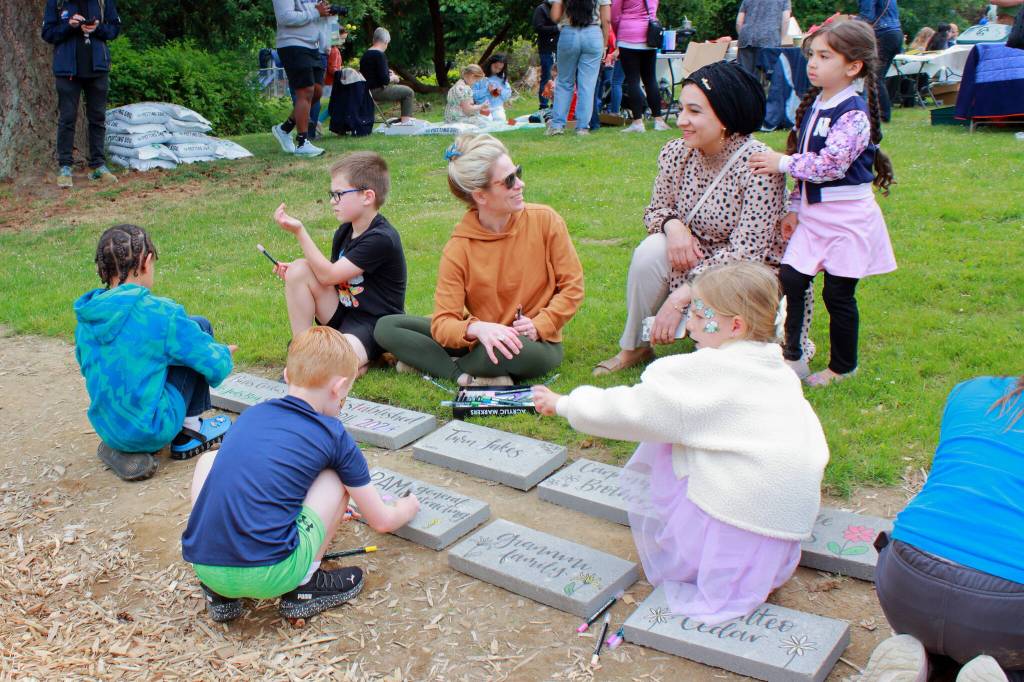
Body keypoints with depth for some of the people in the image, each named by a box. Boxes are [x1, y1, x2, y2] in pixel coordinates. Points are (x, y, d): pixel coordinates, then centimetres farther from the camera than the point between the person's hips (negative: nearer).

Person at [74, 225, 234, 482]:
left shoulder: (86, 318, 1)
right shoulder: (159, 313, -18)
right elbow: (216, 366, -13)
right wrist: (223, 352, 11)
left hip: (106, 428, 6)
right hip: (153, 429, -6)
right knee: (199, 327, 4)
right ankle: (190, 429, 9)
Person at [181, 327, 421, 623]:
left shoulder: (252, 414, 17)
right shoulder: (334, 436, 4)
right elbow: (381, 521, 14)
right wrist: (407, 507, 38)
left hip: (201, 564, 4)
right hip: (268, 576, -4)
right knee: (336, 479, 12)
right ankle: (304, 586, 13)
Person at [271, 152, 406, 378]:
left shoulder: (381, 239, -21)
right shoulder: (345, 231, 7)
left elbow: (328, 275, -21)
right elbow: (329, 278, 14)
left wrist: (299, 231, -22)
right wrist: (293, 273, -3)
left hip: (376, 325, -9)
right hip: (344, 313, 9)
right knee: (298, 270, -13)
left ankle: (367, 358, 0)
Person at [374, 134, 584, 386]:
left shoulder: (544, 220, -9)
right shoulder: (459, 248, -10)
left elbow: (572, 286, -3)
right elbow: (443, 323, -15)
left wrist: (537, 326, -18)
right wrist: (476, 329, -36)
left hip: (536, 345, -2)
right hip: (482, 341, 2)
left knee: (507, 352, -39)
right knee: (386, 327, -9)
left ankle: (428, 362, -12)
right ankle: (468, 377, -24)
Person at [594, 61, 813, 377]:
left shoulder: (759, 167, -25)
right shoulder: (676, 154, -8)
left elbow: (745, 253, -27)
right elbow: (655, 210, 6)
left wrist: (679, 298, -32)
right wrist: (672, 225, -20)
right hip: (694, 256, 5)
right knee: (650, 252, -26)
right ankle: (633, 348, -6)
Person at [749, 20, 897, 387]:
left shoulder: (854, 113, -17)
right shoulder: (813, 104, 9)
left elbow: (830, 164, -24)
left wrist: (783, 163, -15)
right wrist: (795, 206, 14)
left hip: (847, 217, -7)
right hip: (813, 213, 7)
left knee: (838, 294, 3)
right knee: (789, 280, -1)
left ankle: (842, 367, 20)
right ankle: (791, 355, 10)